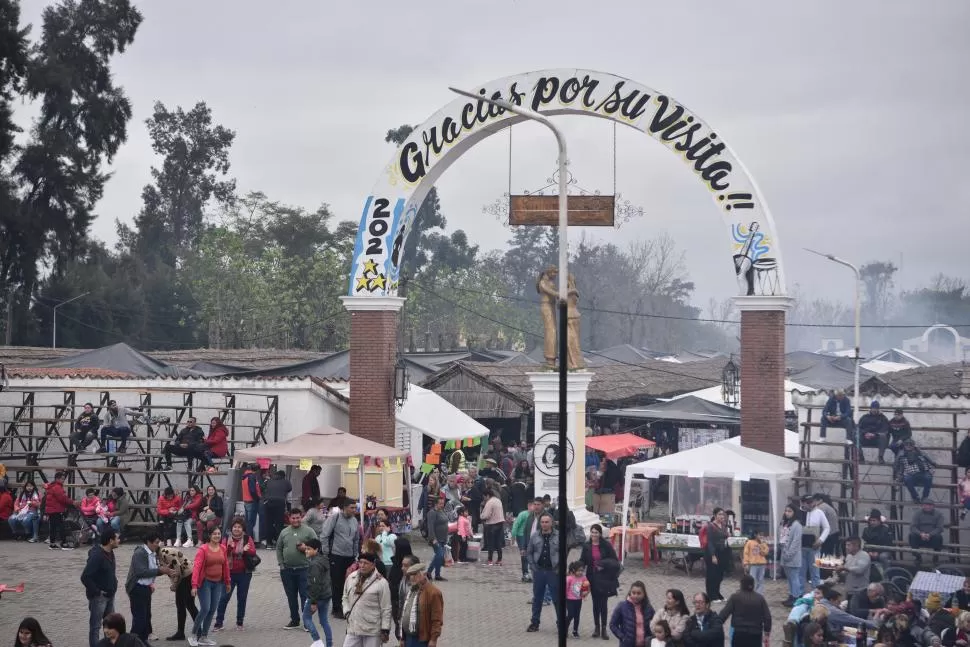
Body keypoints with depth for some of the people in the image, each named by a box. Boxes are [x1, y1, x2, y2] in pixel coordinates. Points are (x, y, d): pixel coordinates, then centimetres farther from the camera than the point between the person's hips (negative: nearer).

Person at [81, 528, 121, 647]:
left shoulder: (110, 552, 4)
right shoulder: (96, 556, -24)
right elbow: (85, 577, -28)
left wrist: (114, 580, 9)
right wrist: (97, 592, -22)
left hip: (110, 595, 9)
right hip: (99, 597, -9)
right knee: (95, 626, 1)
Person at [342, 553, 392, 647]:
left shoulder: (381, 582, -11)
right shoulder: (351, 577, 4)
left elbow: (386, 609, -8)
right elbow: (345, 598, 20)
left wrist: (385, 630, -9)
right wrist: (347, 612, 4)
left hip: (372, 631, -5)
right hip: (353, 629, 5)